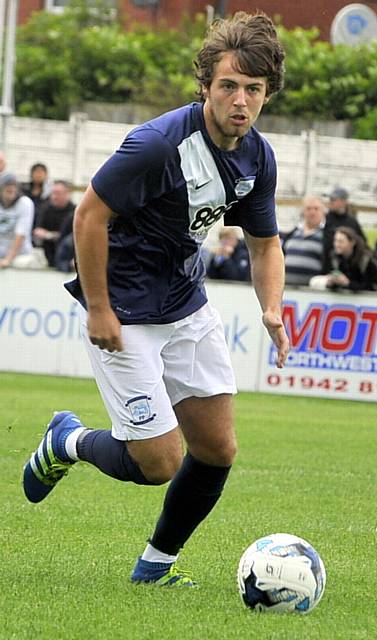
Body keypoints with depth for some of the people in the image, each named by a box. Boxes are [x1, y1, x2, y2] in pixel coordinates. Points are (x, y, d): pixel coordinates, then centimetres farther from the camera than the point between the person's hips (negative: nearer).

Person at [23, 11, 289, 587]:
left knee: (217, 449, 5)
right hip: (124, 317, -7)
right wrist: (98, 311, -18)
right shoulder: (159, 144, -26)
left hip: (189, 310, 7)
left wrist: (272, 309, -7)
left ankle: (156, 565, 24)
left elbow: (265, 242, 12)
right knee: (158, 463, -9)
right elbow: (90, 216, -20)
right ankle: (68, 442, 21)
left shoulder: (257, 157, -2)